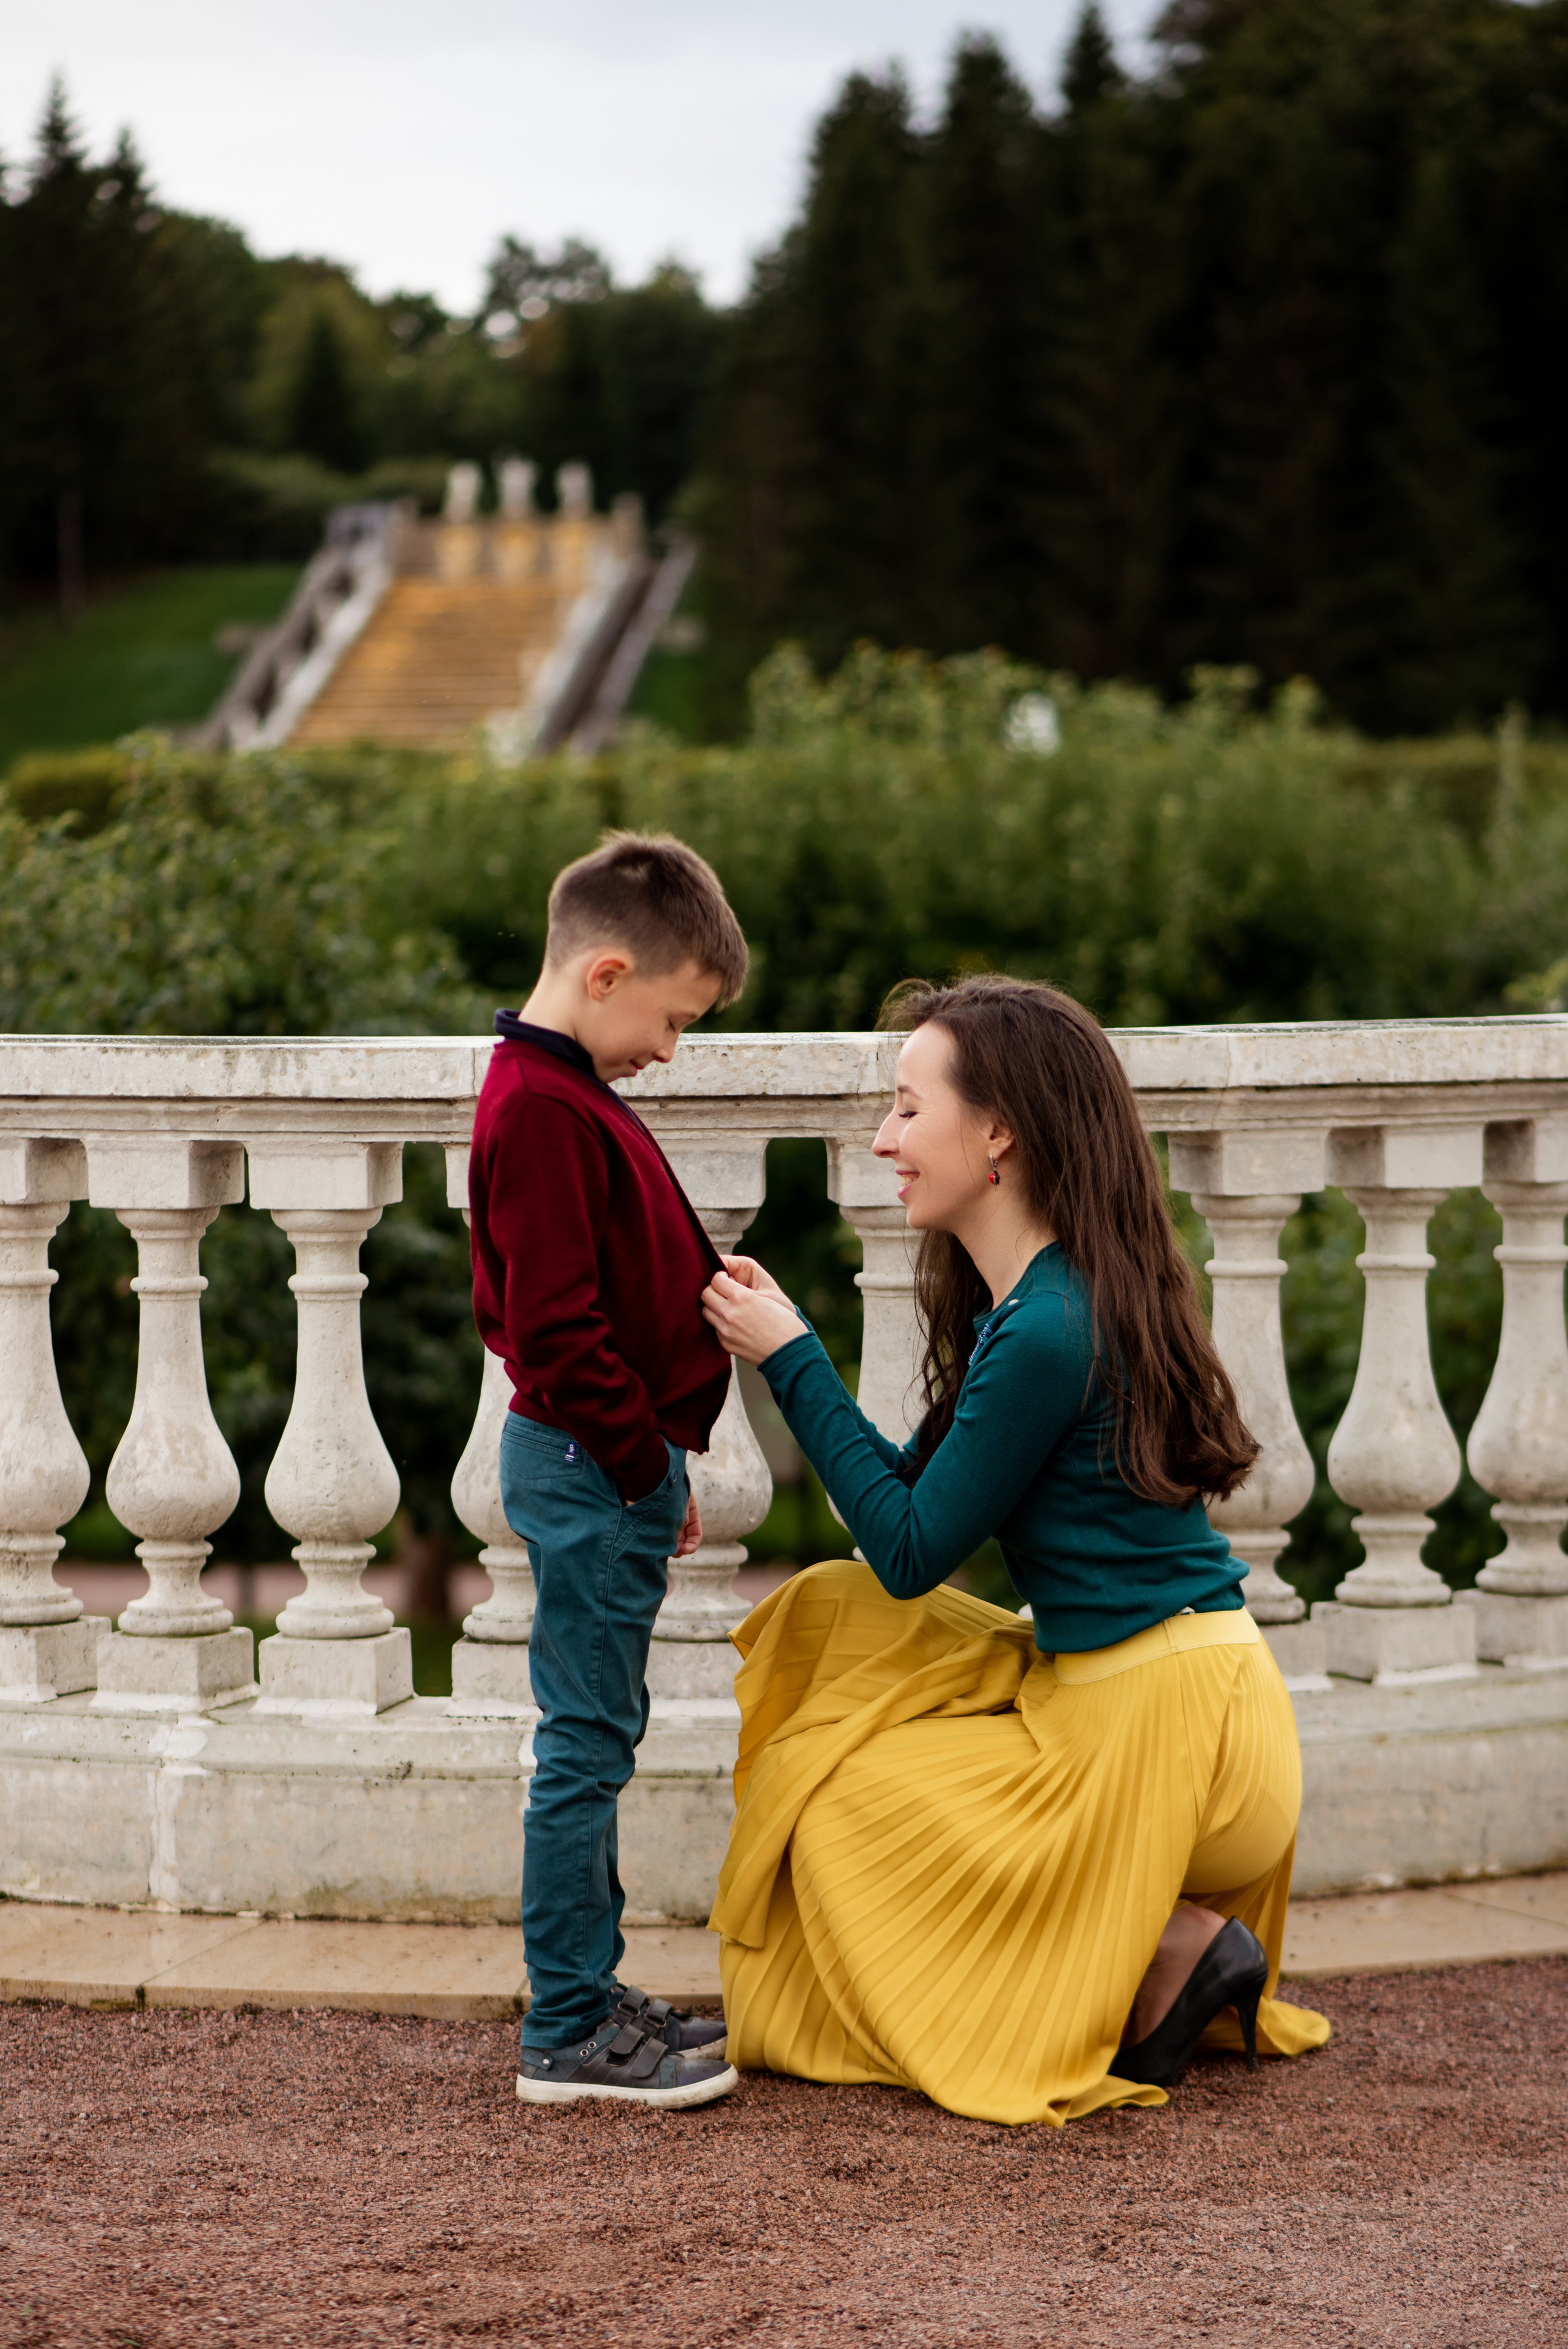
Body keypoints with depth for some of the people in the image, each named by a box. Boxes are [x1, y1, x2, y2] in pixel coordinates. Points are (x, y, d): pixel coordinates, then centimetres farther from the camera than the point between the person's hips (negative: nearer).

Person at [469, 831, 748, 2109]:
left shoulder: (568, 1096, 15)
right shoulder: (539, 1113, -18)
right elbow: (556, 1326, -22)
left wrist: (659, 1461, 20)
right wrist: (647, 1462, -16)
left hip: (612, 1466, 11)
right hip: (589, 1469, -11)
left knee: (597, 1741, 14)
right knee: (587, 1743, -6)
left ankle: (590, 1996, 22)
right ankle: (567, 2036, -2)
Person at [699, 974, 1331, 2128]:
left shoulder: (1045, 1333, -20)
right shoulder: (1041, 1299, 9)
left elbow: (911, 1553, -14)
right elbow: (917, 1492, 13)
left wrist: (794, 1361, -10)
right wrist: (787, 1341, 9)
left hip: (1166, 1730, -9)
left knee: (849, 1801, 2)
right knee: (835, 1615, 12)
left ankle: (1177, 1957, 0)